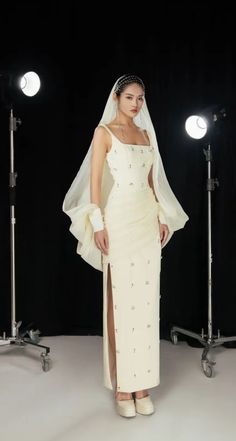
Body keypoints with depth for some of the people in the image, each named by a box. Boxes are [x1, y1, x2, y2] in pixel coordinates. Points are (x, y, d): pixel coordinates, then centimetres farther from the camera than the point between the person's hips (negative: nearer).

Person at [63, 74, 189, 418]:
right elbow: (95, 180, -6)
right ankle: (122, 386, 7)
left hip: (148, 219, 5)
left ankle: (142, 383, 14)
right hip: (119, 219, -5)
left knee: (147, 299, 5)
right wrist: (98, 223, -14)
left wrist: (162, 217, 12)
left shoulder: (146, 134, 16)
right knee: (121, 300, -3)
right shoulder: (104, 132, 0)